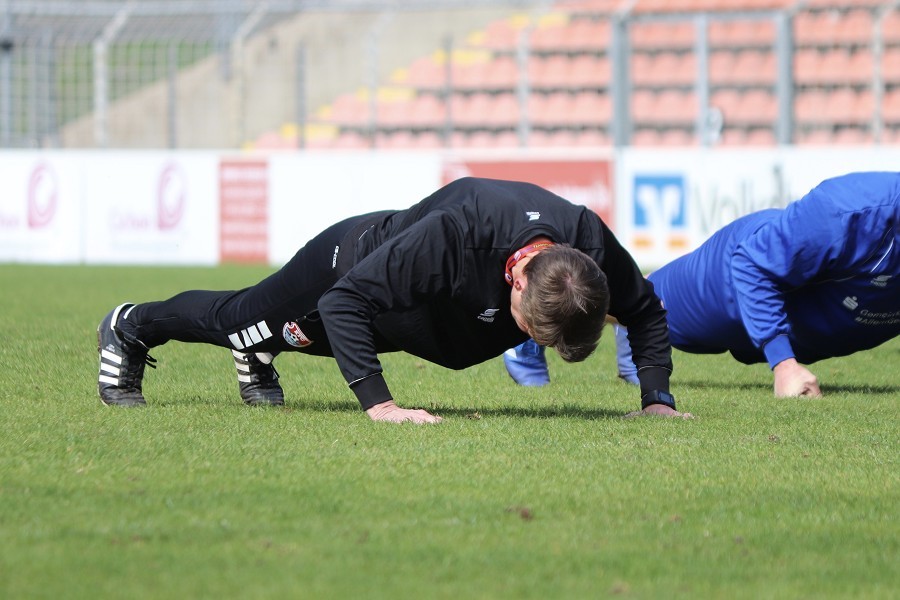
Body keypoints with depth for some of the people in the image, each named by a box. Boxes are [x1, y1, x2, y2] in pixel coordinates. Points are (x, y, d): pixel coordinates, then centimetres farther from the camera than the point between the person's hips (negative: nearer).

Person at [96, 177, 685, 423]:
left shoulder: (589, 242, -35)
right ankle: (130, 329, 52)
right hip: (351, 264, -4)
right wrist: (379, 404, -47)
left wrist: (657, 400, -25)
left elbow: (646, 310, -14)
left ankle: (258, 357, 68)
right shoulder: (454, 233, -50)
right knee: (236, 318, 25)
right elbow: (344, 302, -42)